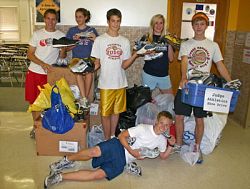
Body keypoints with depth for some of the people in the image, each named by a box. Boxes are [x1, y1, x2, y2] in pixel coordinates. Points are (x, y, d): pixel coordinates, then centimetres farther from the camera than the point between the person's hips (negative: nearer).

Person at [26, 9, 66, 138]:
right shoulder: (37, 34, 4)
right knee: (33, 101, 8)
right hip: (34, 71, 2)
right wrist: (43, 64, -16)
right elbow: (29, 54, 1)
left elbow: (62, 57, 5)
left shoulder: (61, 36, 3)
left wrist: (63, 49, -18)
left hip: (49, 73, -2)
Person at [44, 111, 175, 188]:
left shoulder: (162, 140, 10)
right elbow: (122, 136, -6)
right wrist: (131, 151, -18)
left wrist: (171, 145, 3)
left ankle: (60, 176, -14)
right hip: (118, 146, -2)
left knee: (98, 175, -22)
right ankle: (67, 160, -5)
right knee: (94, 152, -34)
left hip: (123, 161, 2)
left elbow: (163, 156, 20)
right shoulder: (143, 128, -5)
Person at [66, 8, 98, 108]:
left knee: (89, 72, -29)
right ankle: (84, 98, -32)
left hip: (89, 58, 0)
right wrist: (75, 41, -7)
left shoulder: (92, 30, 10)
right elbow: (67, 48, 10)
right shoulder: (71, 30, 13)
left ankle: (85, 98, -14)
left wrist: (95, 39, -11)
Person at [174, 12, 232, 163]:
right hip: (186, 86, 0)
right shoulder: (186, 45, 3)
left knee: (199, 119, 7)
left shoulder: (213, 46, 7)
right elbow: (184, 62, -14)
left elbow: (220, 66, 6)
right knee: (179, 116, 2)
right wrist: (184, 78, -33)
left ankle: (197, 148, 26)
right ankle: (179, 144, 24)